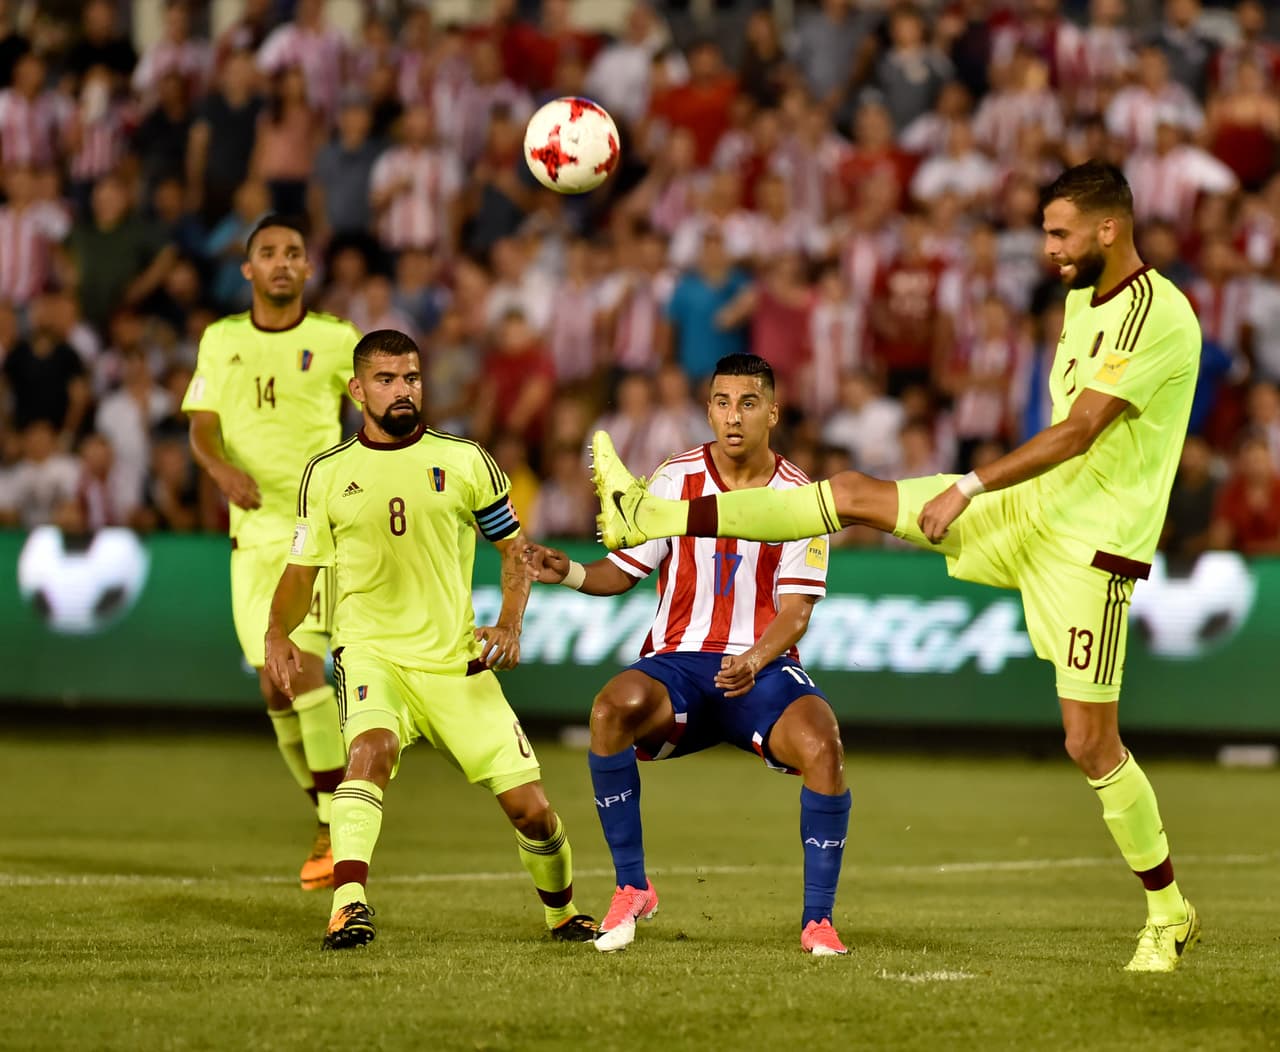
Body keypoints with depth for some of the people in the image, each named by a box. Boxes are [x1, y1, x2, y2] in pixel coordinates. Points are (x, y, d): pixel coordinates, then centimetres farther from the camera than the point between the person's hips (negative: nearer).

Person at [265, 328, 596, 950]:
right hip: (371, 652, -1)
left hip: (456, 659, 1)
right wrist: (277, 631, -6)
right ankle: (347, 908, -45)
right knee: (372, 747, -35)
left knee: (529, 807, -2)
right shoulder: (326, 474, 5)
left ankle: (562, 911, 28)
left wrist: (509, 625, -4)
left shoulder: (464, 461, 5)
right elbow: (301, 571, 13)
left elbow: (513, 547, 12)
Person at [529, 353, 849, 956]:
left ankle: (818, 920, -18)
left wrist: (756, 659, -25)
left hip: (763, 666, -1)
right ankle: (631, 888, -19)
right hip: (677, 662, 1)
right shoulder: (677, 479, 4)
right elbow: (624, 571, 7)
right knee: (612, 707, -33)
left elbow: (795, 610, -6)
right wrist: (569, 573, -14)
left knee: (821, 743, -32)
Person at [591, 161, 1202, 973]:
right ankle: (649, 518, 4)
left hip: (1091, 541, -8)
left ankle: (1169, 915, 9)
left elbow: (1078, 432, -26)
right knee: (854, 494, 2)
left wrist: (969, 488, -26)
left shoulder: (1161, 318, -20)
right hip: (1032, 508, 8)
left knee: (1091, 742, -7)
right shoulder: (1082, 299, 9)